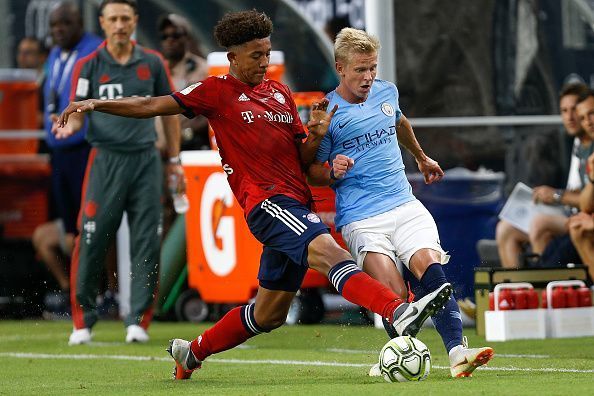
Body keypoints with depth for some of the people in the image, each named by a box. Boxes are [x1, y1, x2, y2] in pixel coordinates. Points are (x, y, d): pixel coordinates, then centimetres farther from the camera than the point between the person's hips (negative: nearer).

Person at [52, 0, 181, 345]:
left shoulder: (152, 63, 8)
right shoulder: (88, 66, 3)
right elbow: (77, 112, 1)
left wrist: (175, 159, 12)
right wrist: (69, 126, -23)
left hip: (145, 160, 2)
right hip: (106, 159, -2)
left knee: (146, 244, -2)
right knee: (91, 242, -7)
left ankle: (139, 321, 5)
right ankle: (83, 321, 3)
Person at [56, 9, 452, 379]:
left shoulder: (281, 93, 19)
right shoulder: (217, 92, 2)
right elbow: (151, 106, 1)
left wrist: (317, 134, -1)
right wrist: (95, 104, -9)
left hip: (297, 205, 8)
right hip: (267, 201, -8)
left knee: (270, 314, 13)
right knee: (329, 251, -31)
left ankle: (192, 352, 32)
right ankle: (401, 312, -51)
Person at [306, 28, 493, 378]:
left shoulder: (387, 92, 12)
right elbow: (312, 172, 4)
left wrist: (421, 157, 51)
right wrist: (332, 171, -19)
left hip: (404, 205, 4)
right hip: (361, 218, -4)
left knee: (430, 265, -23)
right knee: (395, 296, -22)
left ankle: (458, 350, -34)